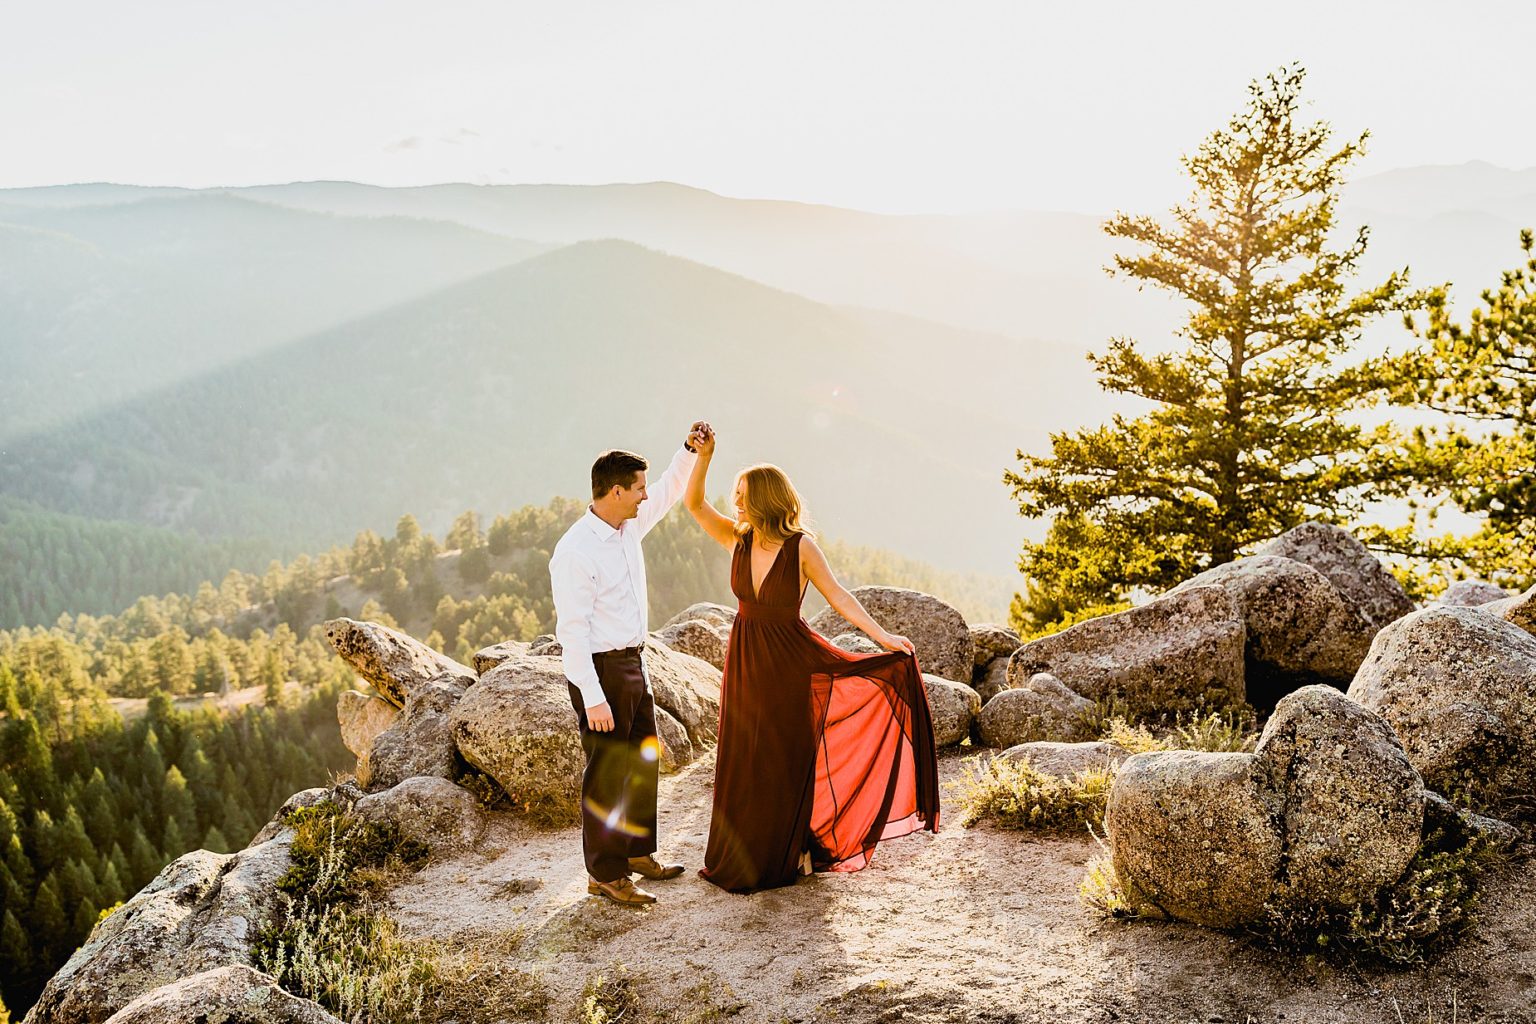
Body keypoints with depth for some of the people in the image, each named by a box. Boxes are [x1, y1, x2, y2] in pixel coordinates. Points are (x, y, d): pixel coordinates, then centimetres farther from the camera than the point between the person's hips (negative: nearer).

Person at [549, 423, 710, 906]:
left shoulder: (630, 526, 3)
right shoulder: (575, 552, -21)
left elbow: (668, 493, 21)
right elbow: (572, 630, -22)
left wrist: (690, 450, 6)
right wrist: (593, 698, -24)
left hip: (632, 662, 9)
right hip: (600, 669, -9)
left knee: (643, 759, 18)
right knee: (608, 771, 1)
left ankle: (637, 852, 35)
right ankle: (604, 874, 15)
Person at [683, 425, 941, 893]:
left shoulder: (801, 547, -13)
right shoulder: (737, 539, -2)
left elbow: (837, 595, -9)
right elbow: (694, 503, -4)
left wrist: (881, 635, -13)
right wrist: (703, 457, -17)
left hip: (788, 661, -4)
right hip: (745, 658, 4)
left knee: (786, 758, 7)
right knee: (742, 760, 11)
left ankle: (792, 851, 25)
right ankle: (745, 855, 27)